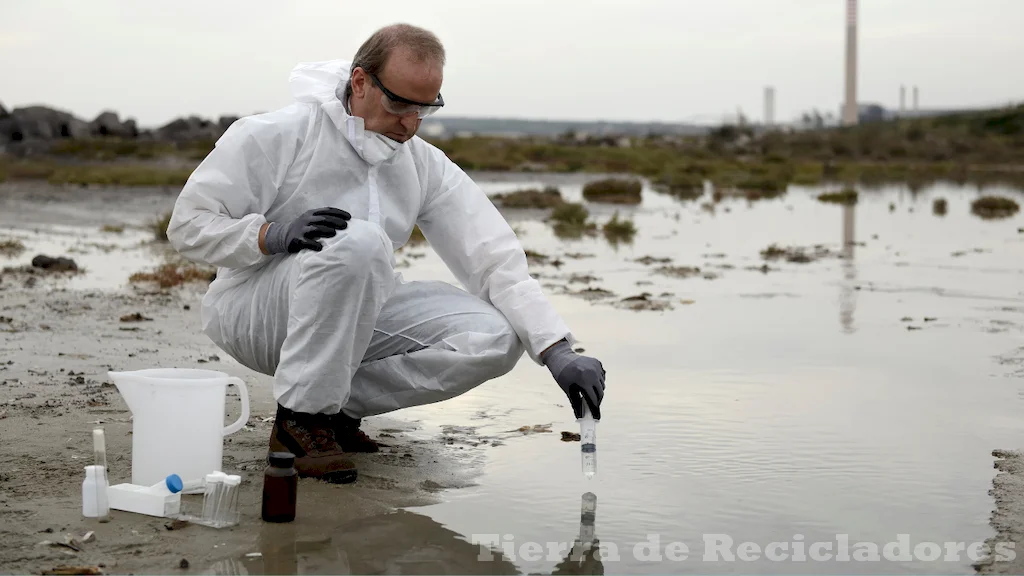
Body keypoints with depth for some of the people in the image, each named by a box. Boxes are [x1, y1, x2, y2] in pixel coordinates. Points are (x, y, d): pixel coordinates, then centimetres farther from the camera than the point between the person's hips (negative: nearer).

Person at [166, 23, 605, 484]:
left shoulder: (426, 166, 0)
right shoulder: (279, 135, -13)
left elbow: (495, 260, -6)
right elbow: (188, 225, -11)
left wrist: (559, 352, -18)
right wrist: (274, 234, -30)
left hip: (350, 318, 5)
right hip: (251, 308, -5)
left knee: (493, 339, -15)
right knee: (359, 242, -36)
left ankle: (337, 405, -3)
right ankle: (300, 416, -20)